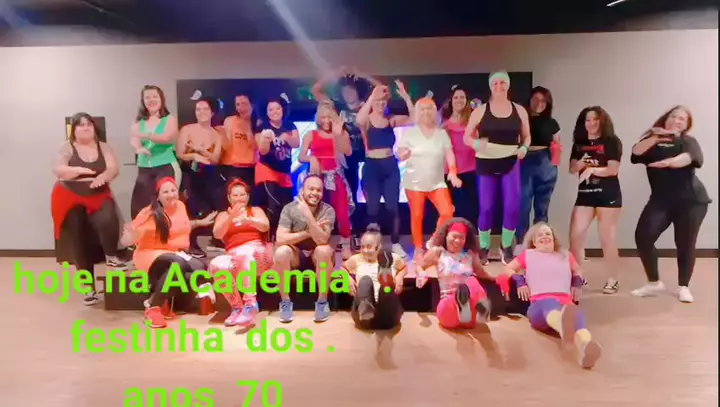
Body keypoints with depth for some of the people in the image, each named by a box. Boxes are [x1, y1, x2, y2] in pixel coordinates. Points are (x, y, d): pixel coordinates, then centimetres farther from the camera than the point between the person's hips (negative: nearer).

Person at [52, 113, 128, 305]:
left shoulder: (103, 147, 3)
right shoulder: (67, 147, -3)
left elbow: (113, 169, -8)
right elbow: (58, 170, -14)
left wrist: (103, 177, -29)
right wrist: (79, 170, -31)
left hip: (98, 197, 1)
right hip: (72, 200, 0)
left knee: (108, 220, -32)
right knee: (79, 243, 3)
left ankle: (112, 257, -5)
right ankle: (89, 287, 14)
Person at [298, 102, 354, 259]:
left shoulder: (341, 133, 10)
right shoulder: (311, 135, 10)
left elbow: (347, 152, -8)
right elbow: (301, 157, 2)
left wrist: (338, 133, -13)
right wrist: (311, 158, -18)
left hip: (335, 176, 0)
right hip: (317, 175, 0)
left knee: (341, 211, -6)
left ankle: (346, 247, 3)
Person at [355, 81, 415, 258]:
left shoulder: (392, 119, 6)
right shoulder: (367, 120, -3)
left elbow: (413, 118, -5)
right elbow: (358, 120, -28)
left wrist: (405, 96, -13)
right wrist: (372, 96, -28)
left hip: (391, 166, 3)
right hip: (372, 166, -2)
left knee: (393, 207, 5)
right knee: (373, 208, 4)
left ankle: (396, 244, 16)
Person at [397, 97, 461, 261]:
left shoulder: (442, 133, 8)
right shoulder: (409, 132, 1)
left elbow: (449, 155, 3)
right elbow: (400, 155, -1)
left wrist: (453, 172, -12)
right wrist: (405, 154, -24)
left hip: (437, 182, 2)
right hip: (414, 182, -2)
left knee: (447, 212, -9)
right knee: (417, 216, 2)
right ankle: (419, 249, 16)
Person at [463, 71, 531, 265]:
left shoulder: (519, 110, 6)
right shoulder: (480, 111, 0)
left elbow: (526, 135, 15)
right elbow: (466, 136, 3)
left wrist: (524, 147, -7)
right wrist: (476, 144, -19)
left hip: (510, 163, 1)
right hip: (486, 164, -1)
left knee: (513, 206, -8)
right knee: (486, 208, 1)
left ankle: (506, 247, 14)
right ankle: (483, 248, 19)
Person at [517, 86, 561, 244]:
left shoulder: (551, 123, 12)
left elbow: (557, 147, 18)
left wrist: (557, 149, 0)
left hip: (546, 166, 3)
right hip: (524, 164, -3)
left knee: (542, 208, 8)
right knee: (523, 206, -5)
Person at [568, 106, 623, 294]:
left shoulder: (611, 141, -1)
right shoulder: (579, 143, 12)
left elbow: (613, 169, -10)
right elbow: (572, 169, 10)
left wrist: (591, 169, -21)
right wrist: (580, 164, -9)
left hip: (608, 195, -4)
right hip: (585, 194, 4)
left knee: (607, 239, 1)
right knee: (575, 236, -1)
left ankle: (613, 280, 13)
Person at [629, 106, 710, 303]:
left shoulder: (688, 141, 3)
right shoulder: (653, 140, 11)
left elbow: (689, 157, -21)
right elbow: (636, 152, -10)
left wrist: (671, 161, -43)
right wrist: (654, 138, -27)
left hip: (691, 201, -2)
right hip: (661, 200, 2)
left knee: (685, 243, 0)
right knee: (643, 236, -12)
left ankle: (683, 287, 20)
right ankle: (654, 283, 6)